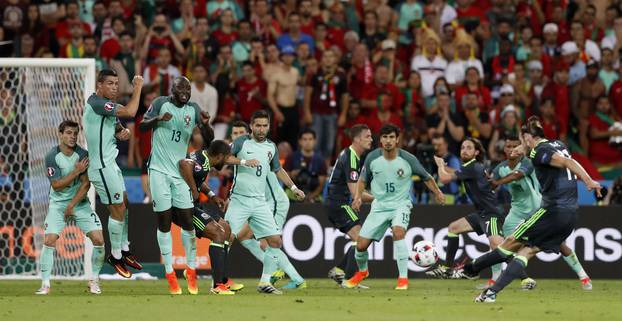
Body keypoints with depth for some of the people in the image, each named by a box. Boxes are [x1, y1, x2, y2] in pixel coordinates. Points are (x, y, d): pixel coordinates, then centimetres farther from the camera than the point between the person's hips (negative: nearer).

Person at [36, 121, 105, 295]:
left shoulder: (83, 155, -9)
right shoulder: (52, 156, -12)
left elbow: (86, 184, -10)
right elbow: (57, 185, -15)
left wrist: (71, 206, -14)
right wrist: (77, 171, -23)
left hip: (80, 202, 1)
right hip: (58, 203, -1)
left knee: (98, 239, -11)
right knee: (49, 240, -17)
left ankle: (94, 280, 5)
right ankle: (45, 284, -10)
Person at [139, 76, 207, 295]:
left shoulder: (193, 109, 6)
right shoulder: (161, 103, -2)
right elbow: (142, 126, -6)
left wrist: (204, 124, -24)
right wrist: (158, 119, -26)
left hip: (180, 171, 3)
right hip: (159, 171, -3)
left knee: (187, 220, -2)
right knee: (164, 222, -1)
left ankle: (191, 269, 13)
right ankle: (170, 274, 3)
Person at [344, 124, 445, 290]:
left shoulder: (408, 159, -12)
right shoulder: (372, 158, -7)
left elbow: (426, 177, 4)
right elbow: (363, 179, 10)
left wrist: (437, 193, -5)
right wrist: (358, 197, -5)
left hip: (401, 204, -3)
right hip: (379, 206, 3)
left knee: (398, 232, -33)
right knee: (361, 244, -2)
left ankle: (403, 279, -25)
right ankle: (362, 271, 34)